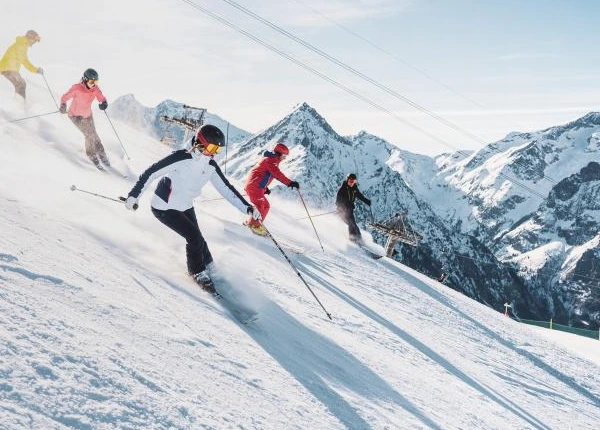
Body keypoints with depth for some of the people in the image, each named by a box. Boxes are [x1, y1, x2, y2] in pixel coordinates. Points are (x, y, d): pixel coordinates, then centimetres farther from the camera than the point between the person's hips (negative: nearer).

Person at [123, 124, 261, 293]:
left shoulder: (211, 166, -6)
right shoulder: (180, 158, -26)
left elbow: (226, 189, -2)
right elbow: (150, 173, -20)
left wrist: (248, 208, -10)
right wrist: (134, 195, -20)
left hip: (185, 207, 6)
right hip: (164, 208, -6)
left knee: (196, 238, 4)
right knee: (195, 238, -11)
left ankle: (207, 267, 29)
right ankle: (198, 272, 11)